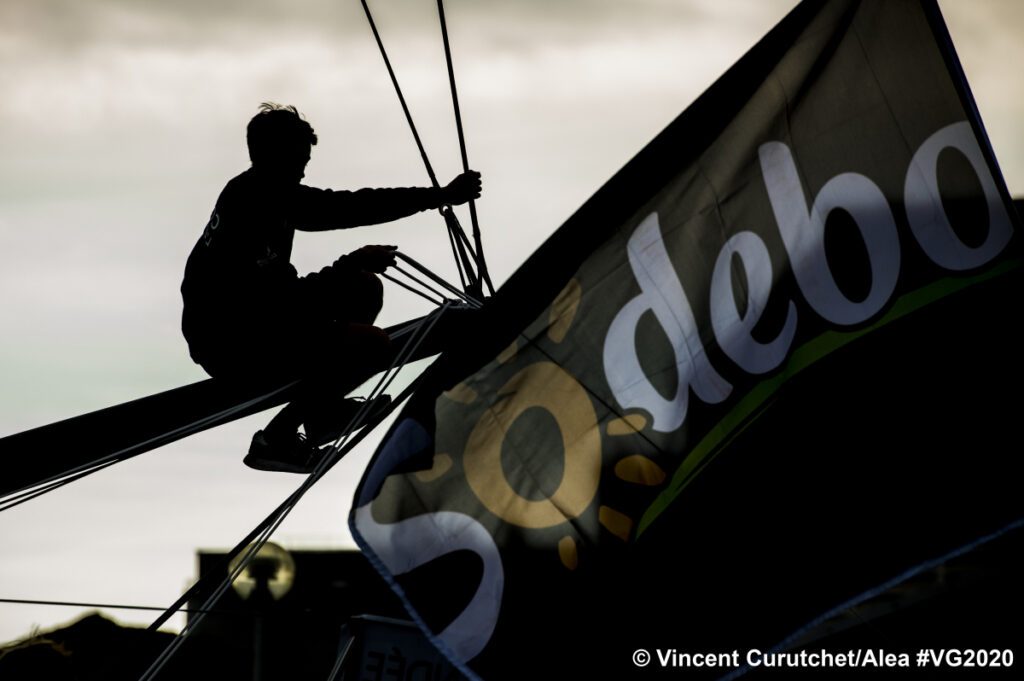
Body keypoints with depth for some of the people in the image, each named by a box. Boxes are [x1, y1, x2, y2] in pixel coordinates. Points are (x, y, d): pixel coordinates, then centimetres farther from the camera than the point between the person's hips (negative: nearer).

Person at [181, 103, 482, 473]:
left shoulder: (275, 193, 3)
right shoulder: (253, 211, -26)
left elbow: (352, 207, 11)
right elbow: (286, 302, -28)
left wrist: (442, 195, 11)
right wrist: (350, 265, -17)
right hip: (232, 348, -10)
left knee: (365, 289, 15)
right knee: (374, 346, -17)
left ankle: (323, 406, 25)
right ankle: (277, 439, -7)